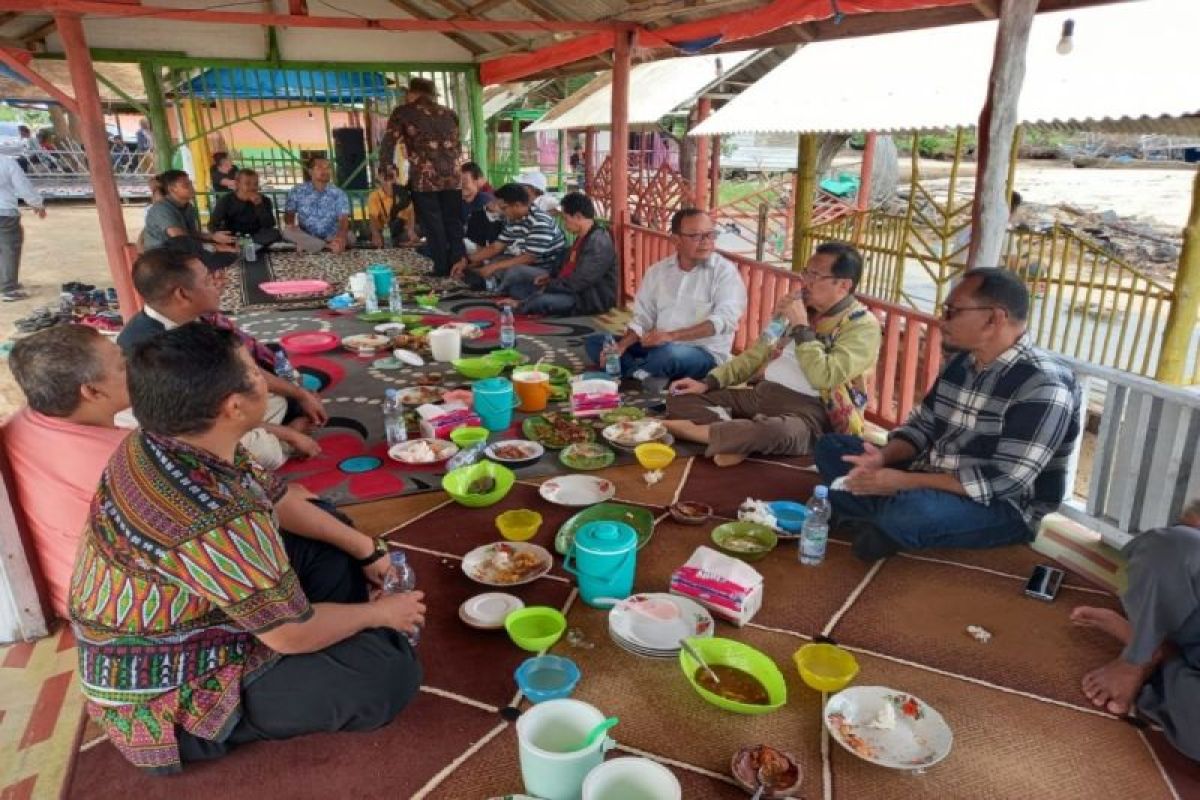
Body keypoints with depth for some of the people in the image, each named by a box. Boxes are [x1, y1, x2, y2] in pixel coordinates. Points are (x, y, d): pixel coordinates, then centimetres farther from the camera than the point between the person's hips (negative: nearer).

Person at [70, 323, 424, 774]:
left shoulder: (159, 444, -10)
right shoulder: (218, 521, -39)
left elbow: (278, 499, 5)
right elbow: (293, 633, -24)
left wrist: (365, 549, 5)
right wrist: (377, 612, -6)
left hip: (173, 633, 9)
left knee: (334, 546, 9)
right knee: (393, 670, -14)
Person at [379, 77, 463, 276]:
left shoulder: (403, 112, 7)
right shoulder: (449, 113, 19)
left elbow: (388, 144, 3)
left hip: (424, 178, -4)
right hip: (452, 177, 4)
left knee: (434, 231, 2)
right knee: (454, 229, 10)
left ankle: (442, 274, 3)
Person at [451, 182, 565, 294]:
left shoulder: (540, 223, -23)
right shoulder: (512, 219, 4)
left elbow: (529, 258, -24)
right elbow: (496, 247, 10)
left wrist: (494, 266, -22)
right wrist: (466, 260, 1)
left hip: (548, 270, -8)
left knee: (513, 272, -34)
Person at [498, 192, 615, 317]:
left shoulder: (599, 243, -22)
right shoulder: (582, 237, 12)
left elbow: (577, 283, -25)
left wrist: (548, 287, -12)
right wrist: (551, 277, 11)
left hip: (592, 298, -11)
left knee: (541, 301, -35)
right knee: (516, 288, 6)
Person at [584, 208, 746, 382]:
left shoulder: (724, 271, -7)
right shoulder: (657, 271, 8)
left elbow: (725, 319, -20)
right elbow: (643, 318, 7)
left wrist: (672, 335, -29)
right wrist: (621, 346, -13)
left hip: (704, 354, -5)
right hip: (659, 347, 6)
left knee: (669, 353, -39)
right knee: (594, 342, -4)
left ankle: (630, 373, -10)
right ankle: (647, 376, -22)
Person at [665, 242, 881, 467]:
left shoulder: (862, 325, -8)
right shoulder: (802, 306, 13)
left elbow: (824, 379, -22)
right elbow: (760, 352, 17)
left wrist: (801, 327, -15)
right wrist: (709, 382, 7)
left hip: (808, 410, -7)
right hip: (761, 393, 7)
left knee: (775, 431, -43)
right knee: (680, 398, -5)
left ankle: (688, 429, -25)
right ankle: (735, 442, -27)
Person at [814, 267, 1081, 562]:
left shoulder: (1044, 386, -21)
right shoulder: (961, 361, 4)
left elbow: (1006, 481, -26)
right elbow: (922, 424, 11)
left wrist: (905, 482, -27)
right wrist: (883, 457, -11)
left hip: (1001, 508, -8)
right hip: (928, 481, 8)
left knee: (912, 509, -39)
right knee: (831, 447, 4)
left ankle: (889, 526, -6)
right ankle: (887, 523, -15)